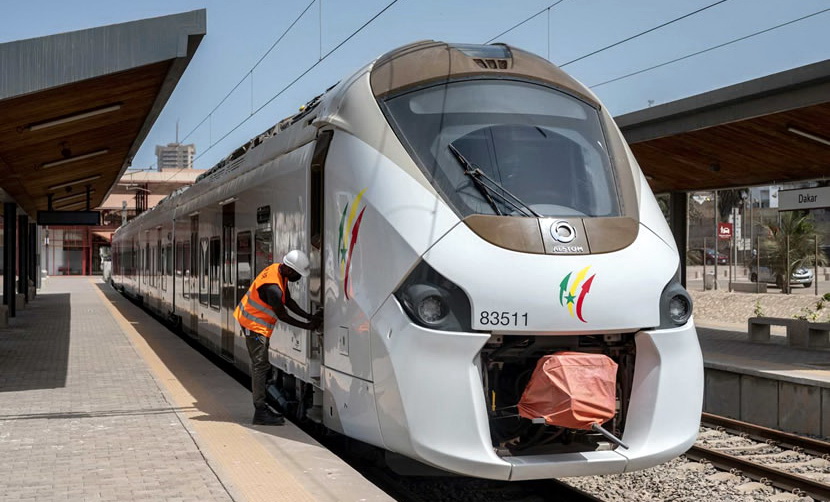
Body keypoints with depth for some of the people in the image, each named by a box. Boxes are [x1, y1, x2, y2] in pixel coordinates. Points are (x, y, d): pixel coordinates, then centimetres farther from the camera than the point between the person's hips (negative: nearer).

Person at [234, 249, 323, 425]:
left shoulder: (279, 269, -1)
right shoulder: (272, 287, -31)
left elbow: (289, 301, 6)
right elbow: (282, 315, -20)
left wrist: (310, 317, -1)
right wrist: (307, 326, -13)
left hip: (257, 323, 10)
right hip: (254, 325, -10)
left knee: (261, 366, 13)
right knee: (261, 366, -11)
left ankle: (261, 407, 19)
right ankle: (260, 412, -10)